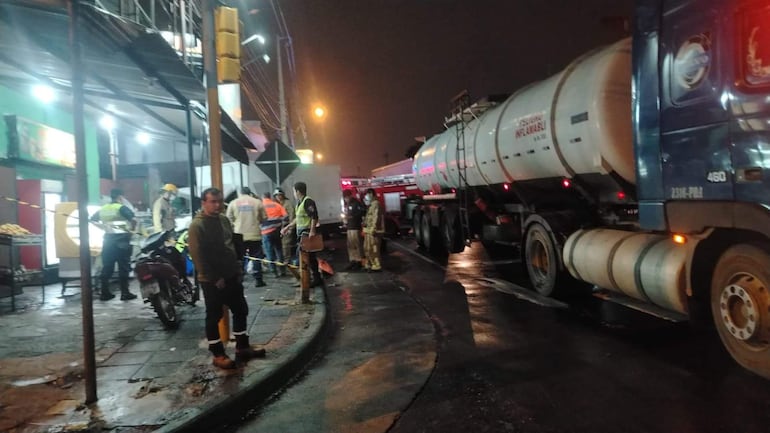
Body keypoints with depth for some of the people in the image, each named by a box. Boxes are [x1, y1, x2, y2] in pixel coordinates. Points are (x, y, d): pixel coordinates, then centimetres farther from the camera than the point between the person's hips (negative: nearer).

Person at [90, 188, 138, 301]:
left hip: (107, 239, 6)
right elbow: (133, 220, -21)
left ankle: (105, 293, 13)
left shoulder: (102, 209, 10)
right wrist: (132, 228, -1)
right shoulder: (122, 208, -8)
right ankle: (125, 293, 0)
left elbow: (92, 220, 19)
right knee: (124, 267, -1)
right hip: (121, 239, -6)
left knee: (107, 267, 10)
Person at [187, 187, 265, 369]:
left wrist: (238, 268, 11)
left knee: (241, 311, 14)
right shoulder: (197, 226, -15)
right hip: (212, 281, -8)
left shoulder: (224, 220, 9)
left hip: (232, 276, 8)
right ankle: (218, 355, 15)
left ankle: (242, 347, 26)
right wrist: (215, 278, -19)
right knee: (214, 317, 4)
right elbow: (198, 256, -20)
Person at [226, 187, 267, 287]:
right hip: (254, 235, 0)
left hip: (239, 236, 1)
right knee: (256, 258, 7)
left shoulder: (233, 203, 2)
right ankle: (258, 280, 8)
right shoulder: (257, 202, 1)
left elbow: (229, 219, 2)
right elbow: (264, 218, 3)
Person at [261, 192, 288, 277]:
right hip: (277, 230, 3)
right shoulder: (277, 205, 8)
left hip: (266, 232, -3)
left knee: (269, 252, 4)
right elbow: (285, 216, 1)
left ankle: (274, 271, 3)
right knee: (278, 250, 14)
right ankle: (282, 270, 13)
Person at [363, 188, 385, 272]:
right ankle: (370, 265, 24)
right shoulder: (371, 205, 19)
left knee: (373, 249, -8)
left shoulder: (376, 204, -13)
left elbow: (376, 217, -21)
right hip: (369, 230, 11)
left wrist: (373, 229, -25)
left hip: (373, 231, -11)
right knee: (367, 249, 15)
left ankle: (376, 266, -3)